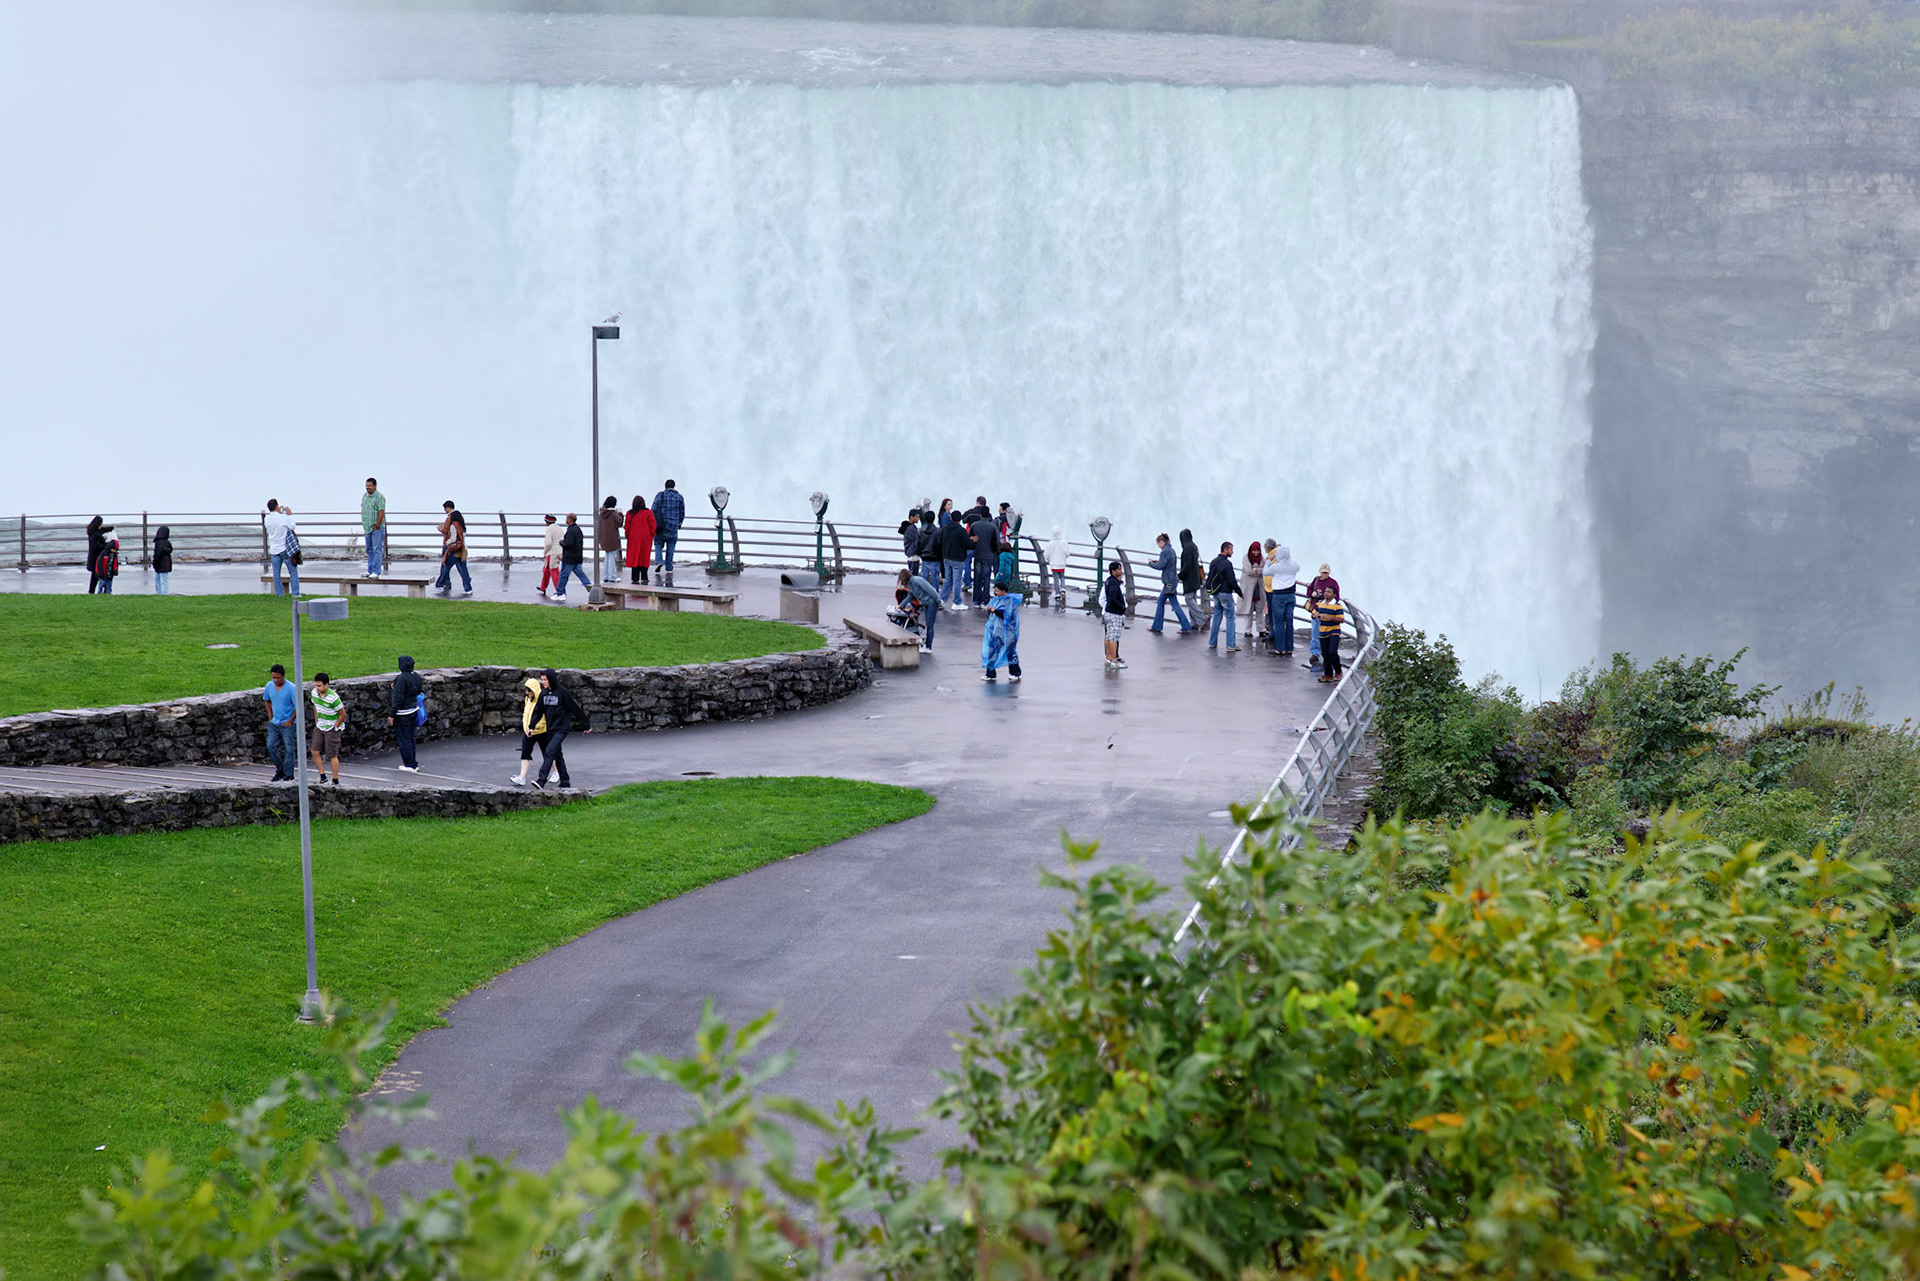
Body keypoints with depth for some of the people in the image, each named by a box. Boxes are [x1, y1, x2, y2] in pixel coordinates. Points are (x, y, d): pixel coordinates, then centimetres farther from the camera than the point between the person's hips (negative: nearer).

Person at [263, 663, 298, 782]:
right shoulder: (269, 686, 0)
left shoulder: (291, 688, -16)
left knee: (288, 749, -1)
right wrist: (270, 717, 11)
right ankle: (280, 770, 19)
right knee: (271, 746, 2)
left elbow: (298, 706, -11)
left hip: (287, 724, -5)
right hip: (274, 723, 5)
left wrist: (290, 721, -11)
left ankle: (288, 775, 7)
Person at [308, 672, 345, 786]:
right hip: (320, 728, 6)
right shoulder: (314, 693, -4)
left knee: (333, 755, -1)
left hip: (332, 729, -6)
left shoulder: (333, 698, -25)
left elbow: (343, 714, -16)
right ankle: (323, 776, 12)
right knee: (315, 752, 0)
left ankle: (336, 781, 9)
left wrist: (335, 727, -10)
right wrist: (317, 722, 12)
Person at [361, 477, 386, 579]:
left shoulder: (379, 497, -11)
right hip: (367, 528, 8)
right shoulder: (364, 496, 14)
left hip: (377, 528, -8)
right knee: (369, 550, 10)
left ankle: (376, 572, -10)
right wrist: (363, 524, 12)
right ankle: (370, 571, 15)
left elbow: (382, 512, -16)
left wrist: (377, 526, -15)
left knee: (377, 550, -8)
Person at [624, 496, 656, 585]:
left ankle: (635, 579, 1)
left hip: (633, 538, 0)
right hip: (646, 538, 0)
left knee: (634, 558, 4)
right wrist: (651, 536, 9)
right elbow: (652, 526, -4)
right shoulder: (648, 513, -6)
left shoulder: (630, 513, -4)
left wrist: (627, 537, 13)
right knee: (644, 558, 9)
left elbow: (627, 527, 1)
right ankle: (644, 578, 8)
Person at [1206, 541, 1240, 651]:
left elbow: (1209, 577, 17)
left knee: (1217, 616, 16)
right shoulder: (1226, 563, -17)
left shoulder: (1214, 562, 10)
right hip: (1225, 593, -8)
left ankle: (1212, 643, 19)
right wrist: (1240, 592, -8)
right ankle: (1230, 645, -6)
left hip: (1215, 593, 8)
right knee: (1230, 618, -3)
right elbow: (1231, 581, -17)